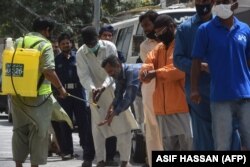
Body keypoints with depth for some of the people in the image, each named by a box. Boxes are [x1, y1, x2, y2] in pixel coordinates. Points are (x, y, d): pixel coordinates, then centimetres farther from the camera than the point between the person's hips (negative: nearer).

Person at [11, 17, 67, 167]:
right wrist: (60, 88, -7)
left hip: (18, 94, 6)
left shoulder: (19, 42, 9)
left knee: (20, 131, 14)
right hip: (38, 95, -6)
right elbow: (48, 70, -18)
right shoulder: (45, 44, -9)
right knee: (38, 132, 2)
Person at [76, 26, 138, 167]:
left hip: (113, 89, -1)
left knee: (123, 126, -4)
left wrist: (103, 87, -32)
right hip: (96, 92, 1)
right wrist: (92, 88, -34)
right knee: (98, 127, 3)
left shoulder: (109, 47, -13)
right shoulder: (81, 54, -10)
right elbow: (84, 75, -14)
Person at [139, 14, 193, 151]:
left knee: (187, 144, -10)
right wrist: (146, 71, -15)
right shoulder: (159, 48, 20)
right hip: (163, 107, 8)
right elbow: (148, 64, 9)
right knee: (169, 145, 12)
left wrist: (156, 73, -16)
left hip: (182, 105, -8)